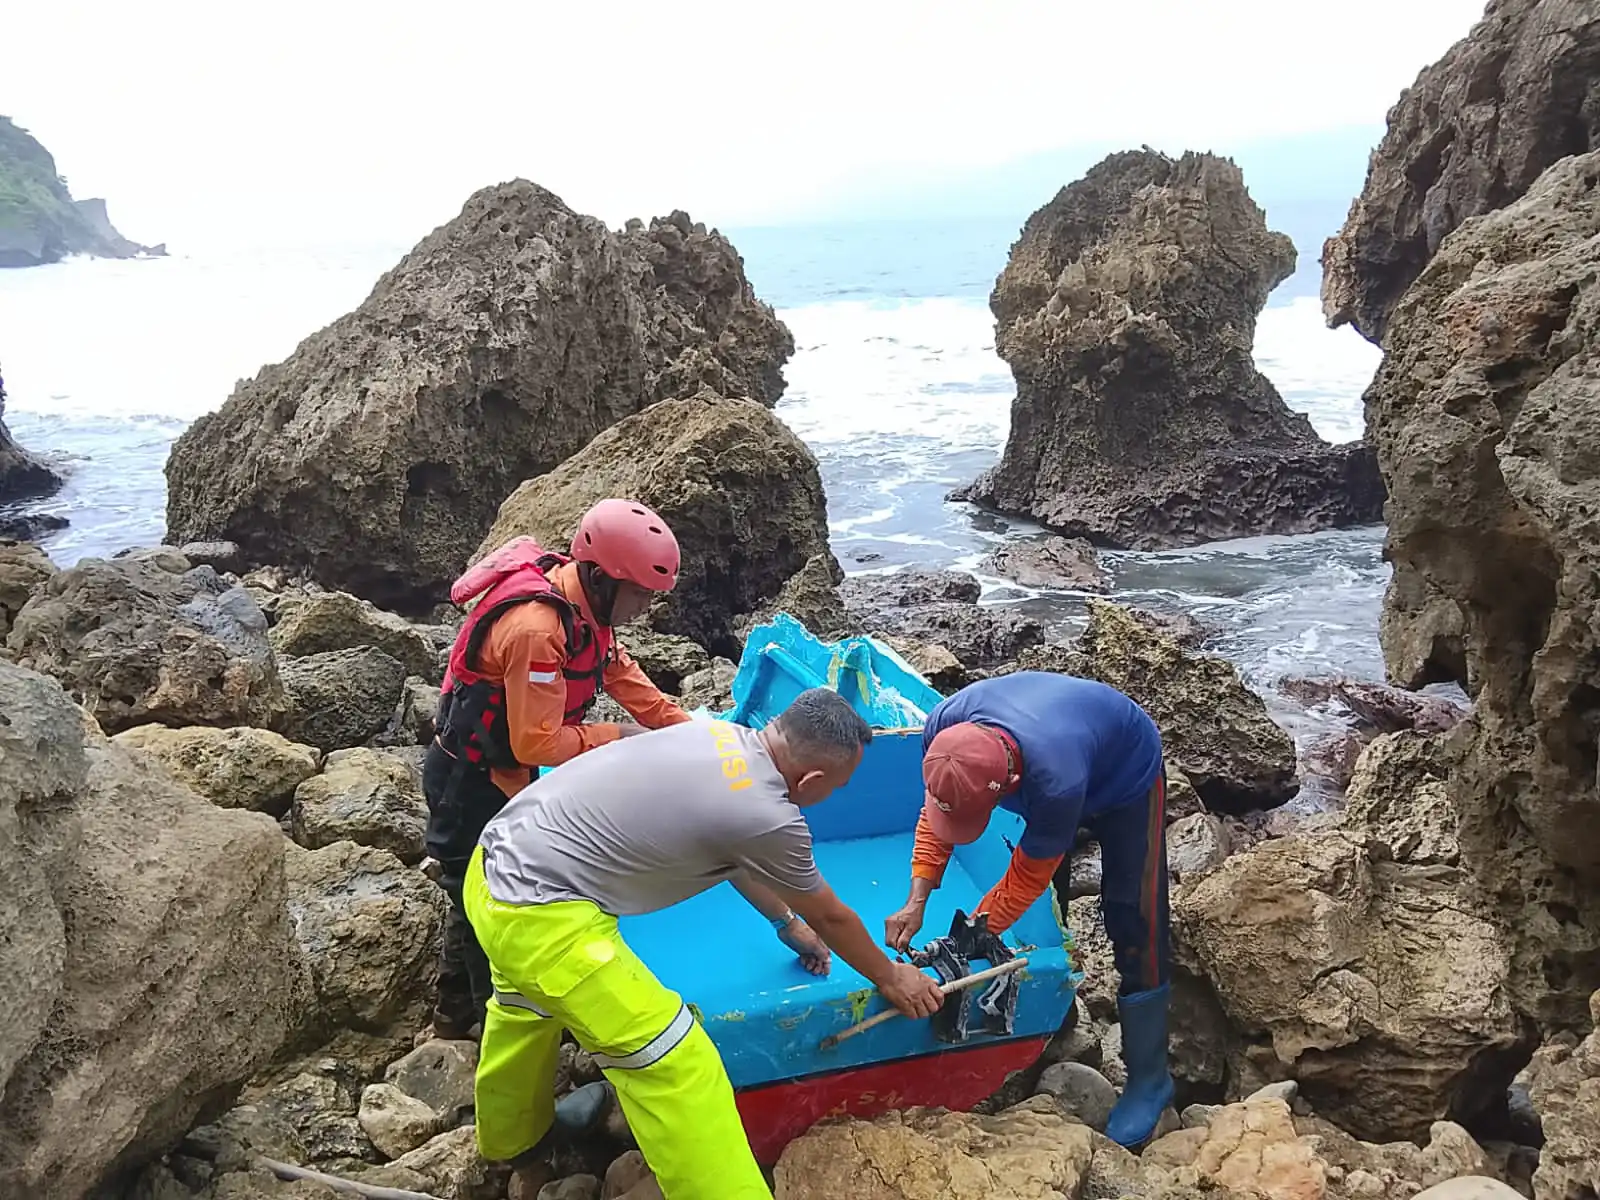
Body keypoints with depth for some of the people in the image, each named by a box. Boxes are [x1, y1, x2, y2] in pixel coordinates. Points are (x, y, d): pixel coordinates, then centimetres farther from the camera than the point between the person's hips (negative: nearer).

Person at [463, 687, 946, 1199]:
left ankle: (512, 1143, 60)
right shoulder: (766, 818, -19)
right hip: (540, 916, -10)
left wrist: (787, 920, 34)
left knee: (526, 1015, 34)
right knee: (676, 1067, -6)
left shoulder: (724, 736, 3)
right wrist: (890, 977, 19)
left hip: (497, 863, 10)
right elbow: (829, 918, 1)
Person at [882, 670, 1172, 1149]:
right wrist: (917, 901, -20)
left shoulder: (1055, 782, -47)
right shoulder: (945, 728, -33)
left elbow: (1028, 875, -29)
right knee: (1043, 911, 13)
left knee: (1133, 925, -6)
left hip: (1126, 775, -5)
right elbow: (936, 812, -14)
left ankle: (1149, 1078, 7)